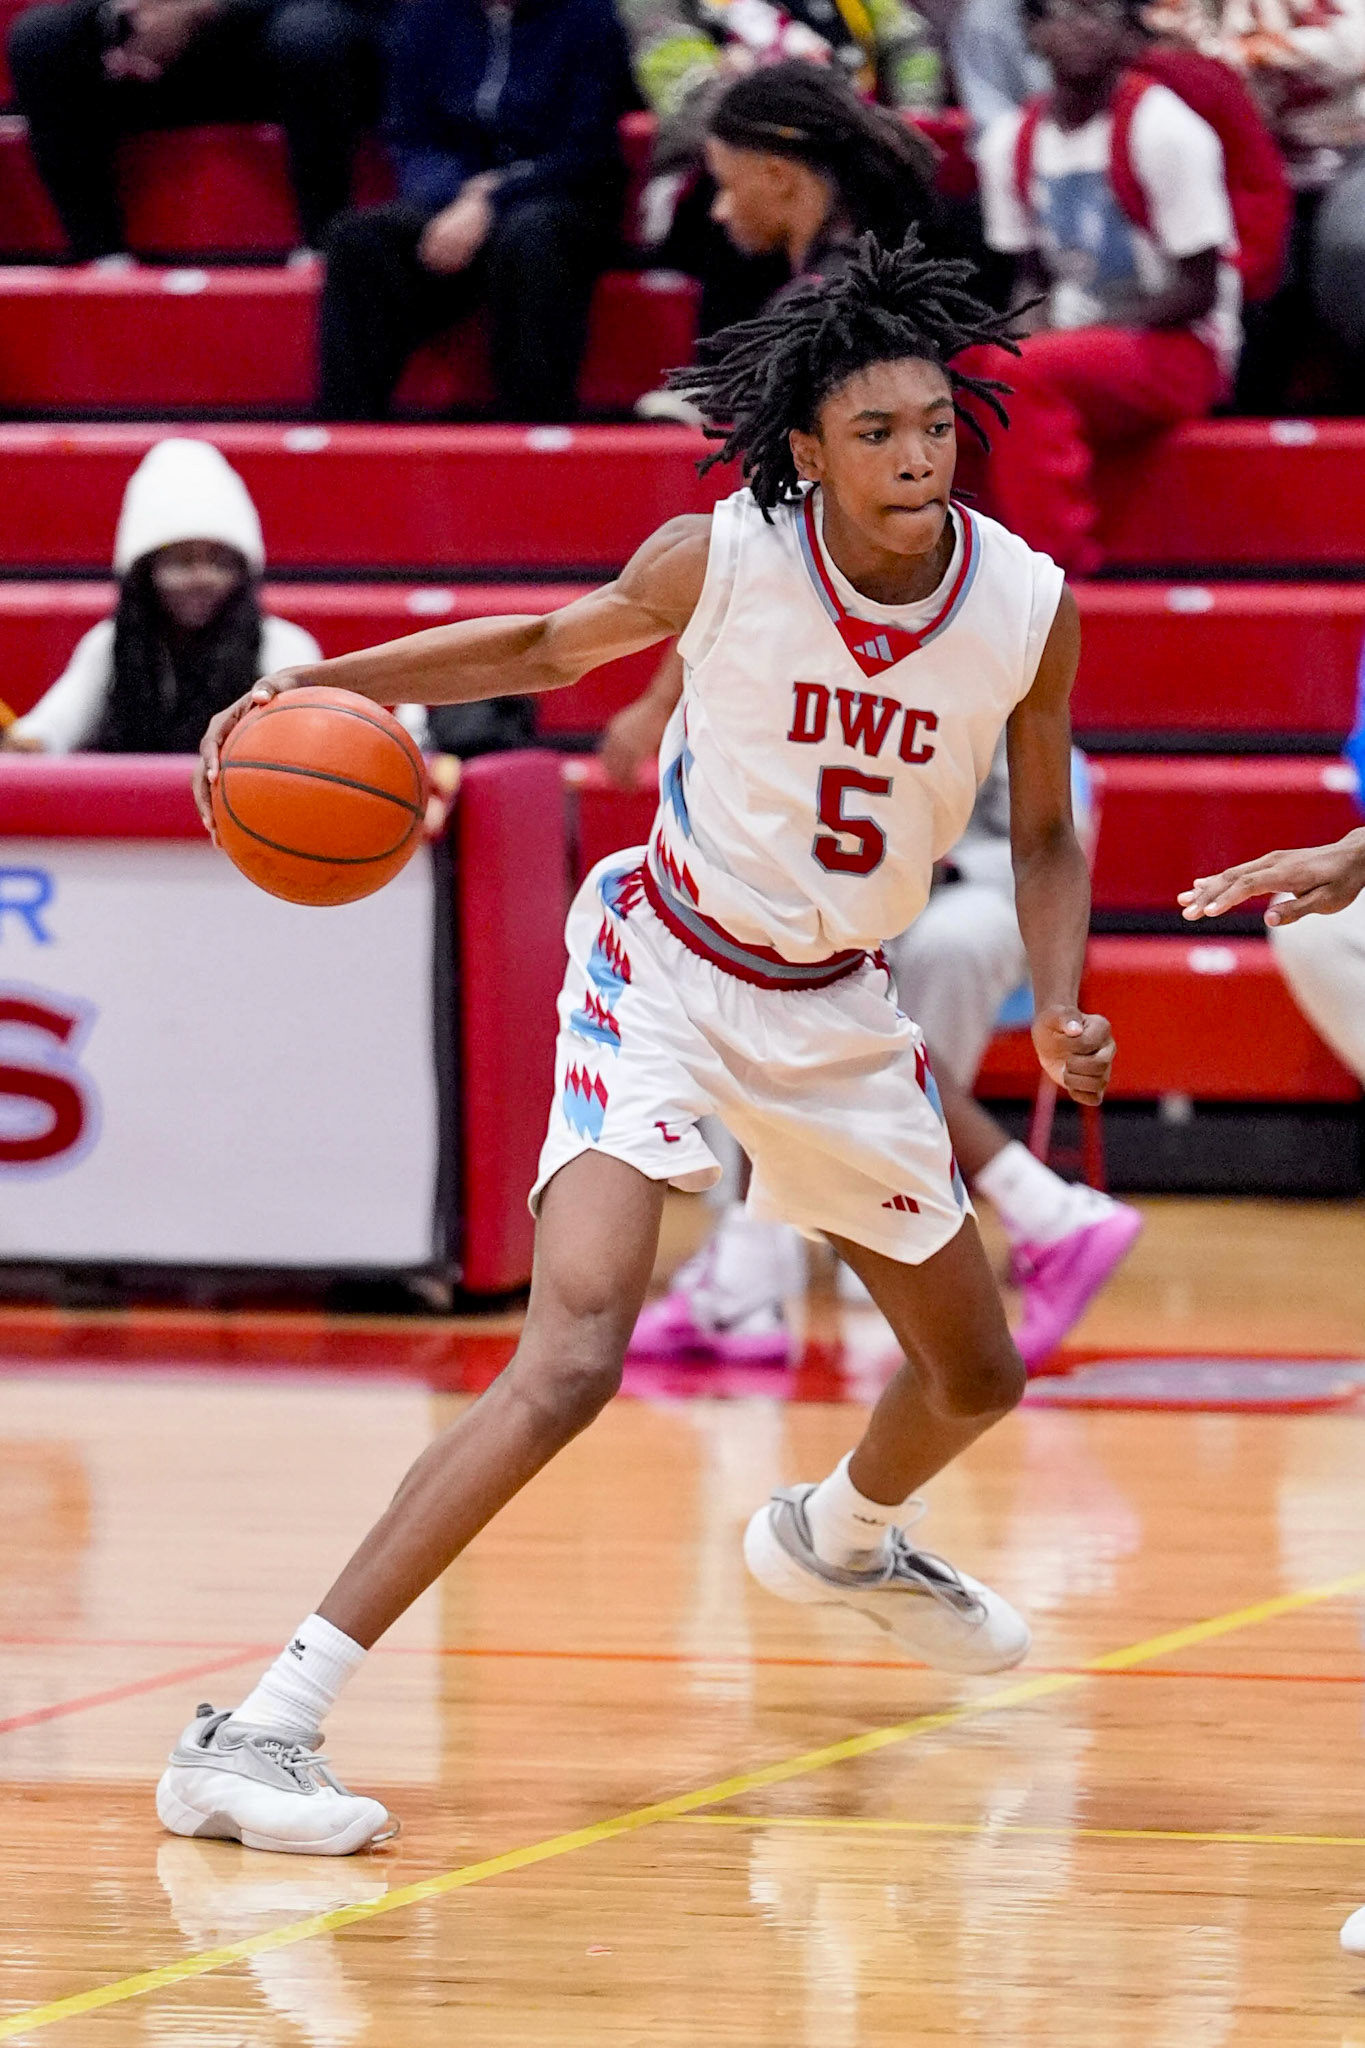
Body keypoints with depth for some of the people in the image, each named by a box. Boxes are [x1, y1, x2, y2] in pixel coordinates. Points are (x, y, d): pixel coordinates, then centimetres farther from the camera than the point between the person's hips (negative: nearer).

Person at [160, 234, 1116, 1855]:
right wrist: (324, 684, -8)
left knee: (977, 1377, 21)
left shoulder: (1027, 607, -12)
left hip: (834, 1007, 5)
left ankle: (843, 1538, 60)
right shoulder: (719, 560, -19)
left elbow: (1043, 836, 5)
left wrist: (1062, 1008, -12)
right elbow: (552, 647, 2)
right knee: (571, 1362, -26)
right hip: (665, 969, -5)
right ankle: (256, 1734, -28)